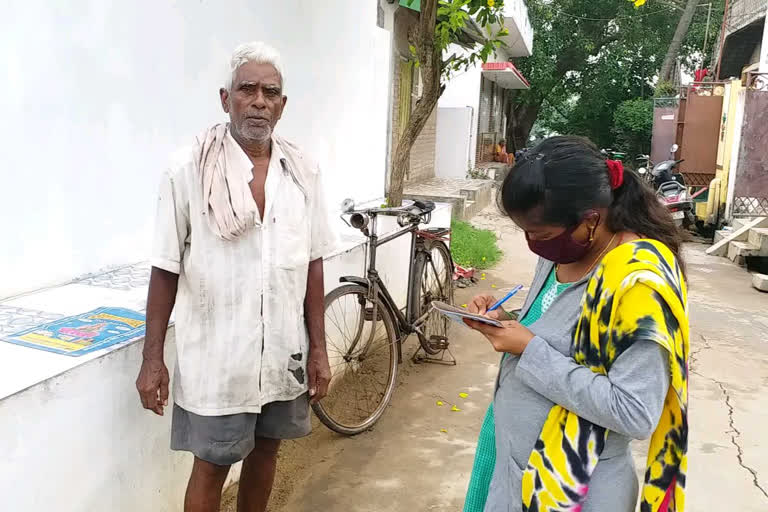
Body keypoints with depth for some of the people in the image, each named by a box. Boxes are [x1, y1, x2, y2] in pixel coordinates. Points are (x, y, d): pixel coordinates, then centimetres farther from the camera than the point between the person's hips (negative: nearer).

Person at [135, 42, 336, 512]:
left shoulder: (303, 171, -1)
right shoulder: (189, 170, -11)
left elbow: (312, 264, 3)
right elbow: (166, 270, -6)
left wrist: (318, 347, 3)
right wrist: (153, 358, -5)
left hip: (285, 352, 4)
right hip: (217, 355, -3)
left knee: (265, 449, 19)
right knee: (212, 465, 10)